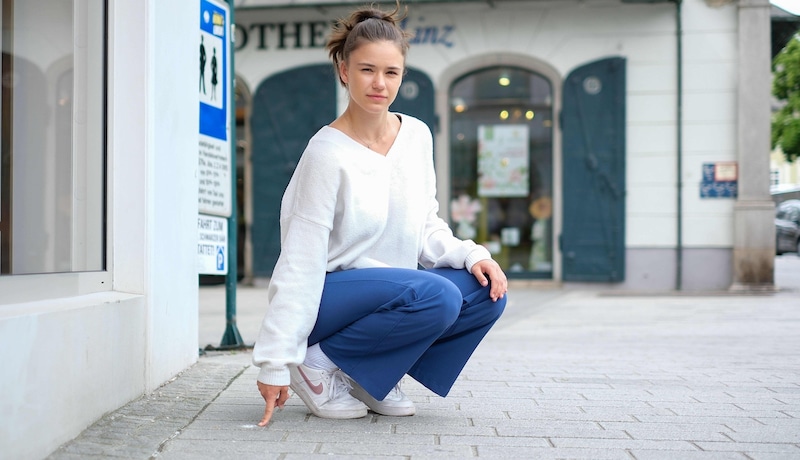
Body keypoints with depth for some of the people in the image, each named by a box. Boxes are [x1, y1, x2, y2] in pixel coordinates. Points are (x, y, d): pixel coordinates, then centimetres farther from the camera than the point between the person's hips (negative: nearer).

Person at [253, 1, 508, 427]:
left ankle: (371, 378, 2)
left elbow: (426, 228, 11)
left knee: (487, 291, -15)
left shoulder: (417, 136, 2)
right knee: (437, 297, -30)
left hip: (394, 287, 7)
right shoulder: (327, 152, -16)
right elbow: (300, 262, -17)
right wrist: (276, 362, -19)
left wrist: (473, 255, -10)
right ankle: (318, 363, -9)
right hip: (328, 295, -7)